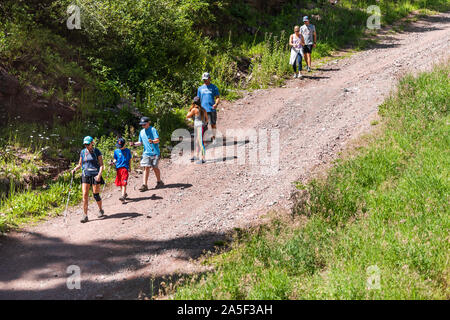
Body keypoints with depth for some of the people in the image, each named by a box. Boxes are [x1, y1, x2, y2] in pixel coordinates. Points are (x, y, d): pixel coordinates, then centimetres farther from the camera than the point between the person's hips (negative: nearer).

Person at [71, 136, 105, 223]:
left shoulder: (96, 151, -1)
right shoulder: (83, 152, 9)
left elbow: (101, 165, -3)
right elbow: (80, 164, 19)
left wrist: (99, 174, -17)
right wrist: (75, 169, -2)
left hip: (95, 175, -3)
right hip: (85, 175, 3)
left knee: (96, 195, 1)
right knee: (85, 195, -6)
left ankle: (101, 210, 28)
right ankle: (85, 215, -3)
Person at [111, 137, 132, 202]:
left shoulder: (127, 151, 4)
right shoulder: (116, 151, 8)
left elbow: (129, 160, 12)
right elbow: (115, 159, 14)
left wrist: (130, 168, 15)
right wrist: (113, 162, -7)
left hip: (125, 167, -4)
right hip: (118, 168, 4)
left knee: (124, 183, -12)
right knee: (119, 183, 8)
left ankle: (123, 197, -19)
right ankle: (124, 193, 28)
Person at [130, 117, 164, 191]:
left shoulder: (153, 130, -6)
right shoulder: (142, 132, 12)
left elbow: (157, 140, -12)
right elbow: (141, 143, 18)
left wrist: (152, 141, -32)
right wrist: (134, 144, 1)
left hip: (155, 152, -4)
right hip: (146, 153, 4)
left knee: (155, 167, 3)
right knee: (146, 168, -3)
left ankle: (159, 182, 23)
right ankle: (144, 185, -6)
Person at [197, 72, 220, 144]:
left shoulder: (214, 87, 6)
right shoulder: (200, 88, 14)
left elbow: (218, 97, 1)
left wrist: (216, 104, -18)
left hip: (212, 109, -1)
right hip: (203, 109, 1)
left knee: (213, 124, 4)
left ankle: (214, 138, 16)